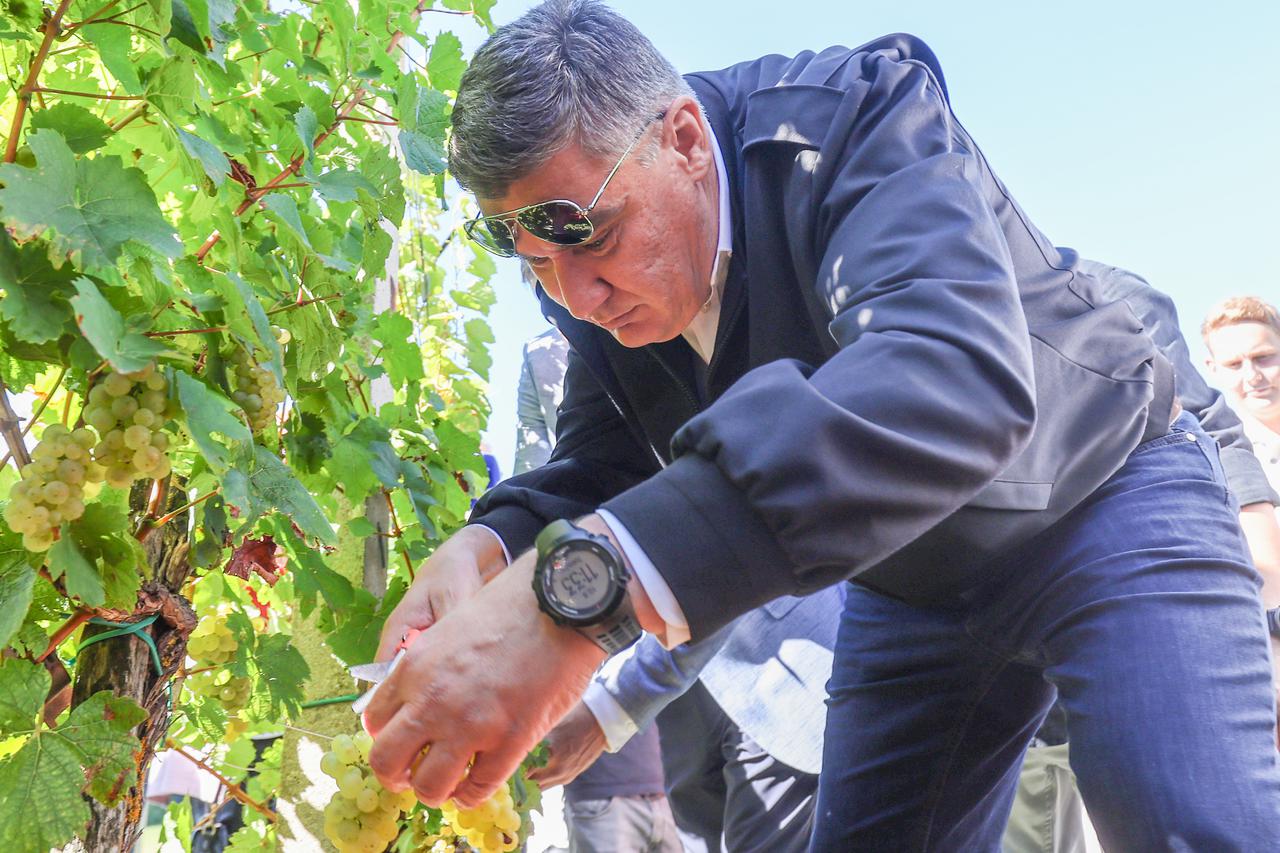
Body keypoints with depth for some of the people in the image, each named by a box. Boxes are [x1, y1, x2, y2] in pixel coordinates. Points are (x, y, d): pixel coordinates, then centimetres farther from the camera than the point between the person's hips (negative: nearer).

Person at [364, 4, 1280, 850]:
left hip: (1102, 495, -5)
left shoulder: (859, 112, -30)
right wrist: (493, 547, -29)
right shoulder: (596, 288, -10)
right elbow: (602, 471, -2)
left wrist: (581, 590, -59)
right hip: (909, 586, 6)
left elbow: (953, 371, -48)